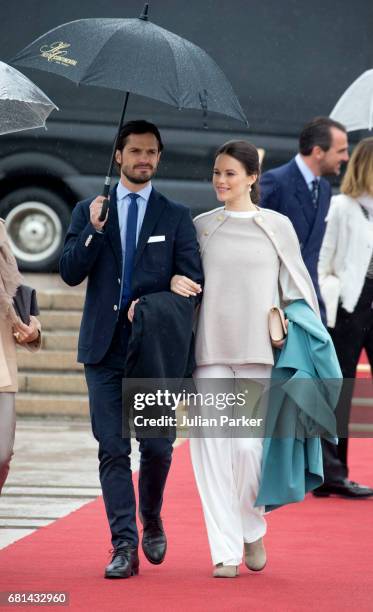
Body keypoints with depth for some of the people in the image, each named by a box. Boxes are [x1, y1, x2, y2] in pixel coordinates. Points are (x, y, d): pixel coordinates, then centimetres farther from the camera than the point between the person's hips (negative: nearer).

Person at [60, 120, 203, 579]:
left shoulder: (176, 217, 7)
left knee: (157, 445, 1)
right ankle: (124, 546, -2)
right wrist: (95, 231, -13)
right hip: (104, 347, 0)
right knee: (113, 449, -3)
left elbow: (191, 280, 2)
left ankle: (151, 519, 28)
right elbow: (70, 273, 0)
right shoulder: (89, 212, 9)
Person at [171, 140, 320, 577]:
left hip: (258, 353, -2)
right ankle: (225, 552, 3)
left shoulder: (277, 226, 6)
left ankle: (253, 530, 17)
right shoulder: (201, 226, 10)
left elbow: (296, 288, 10)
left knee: (248, 445, -10)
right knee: (213, 448, -3)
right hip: (210, 351, 2)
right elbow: (179, 274, 18)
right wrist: (172, 283, -4)